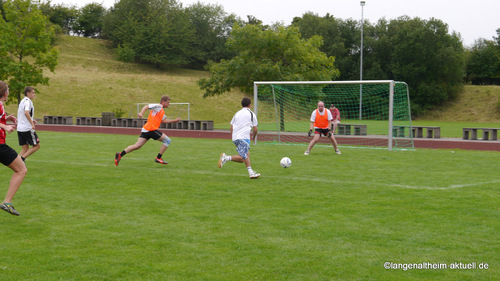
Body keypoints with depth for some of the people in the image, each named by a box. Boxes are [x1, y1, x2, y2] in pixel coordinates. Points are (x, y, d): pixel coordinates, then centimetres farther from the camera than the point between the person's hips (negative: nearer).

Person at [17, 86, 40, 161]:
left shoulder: (22, 101, 19)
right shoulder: (28, 101, -11)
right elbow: (26, 113, -28)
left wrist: (31, 120, 18)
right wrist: (32, 124, -26)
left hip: (20, 128, 9)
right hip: (27, 129, -9)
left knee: (25, 148, 11)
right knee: (37, 145, 2)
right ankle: (22, 158, -9)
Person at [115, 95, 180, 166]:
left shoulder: (162, 111, 26)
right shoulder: (158, 106, -4)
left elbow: (164, 120, 28)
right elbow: (146, 106, -13)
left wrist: (175, 120, 27)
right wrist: (141, 113, -30)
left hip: (146, 130, 9)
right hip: (151, 129, -9)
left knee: (137, 146, 3)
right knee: (167, 141, -3)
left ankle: (120, 154, -3)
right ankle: (158, 158, 1)